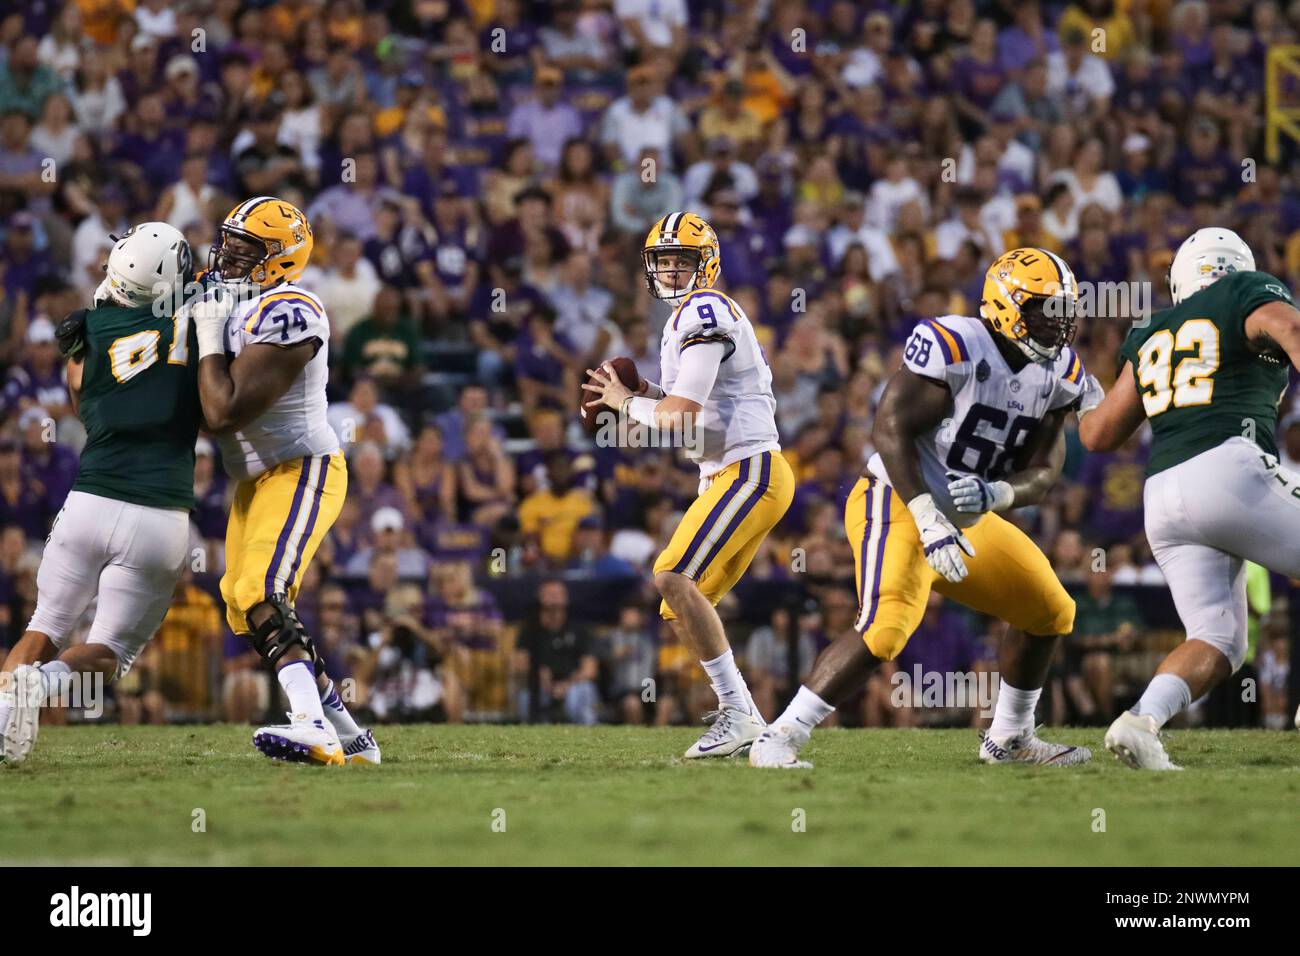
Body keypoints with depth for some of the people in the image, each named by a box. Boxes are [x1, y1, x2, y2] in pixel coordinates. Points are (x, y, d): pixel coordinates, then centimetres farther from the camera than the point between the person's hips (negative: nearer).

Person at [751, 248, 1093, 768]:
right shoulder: (954, 346, -21)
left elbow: (1043, 470, 1)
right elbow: (890, 429, -23)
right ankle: (779, 739, -20)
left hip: (968, 519, 9)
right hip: (898, 503, -9)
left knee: (1051, 612, 14)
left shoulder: (1058, 374, 4)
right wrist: (928, 520, -30)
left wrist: (995, 494, -22)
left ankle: (1009, 739, 30)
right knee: (886, 629, -27)